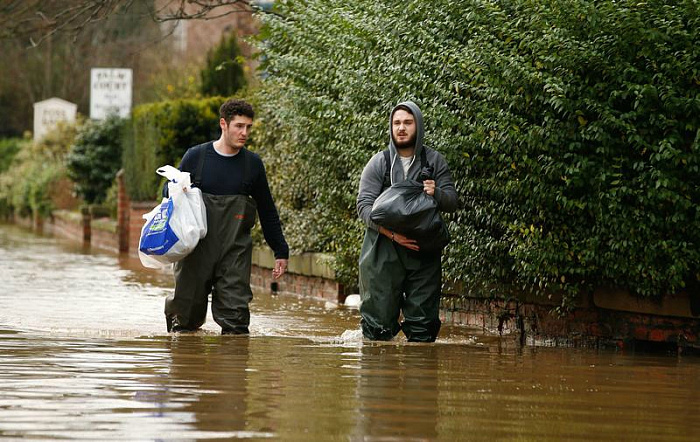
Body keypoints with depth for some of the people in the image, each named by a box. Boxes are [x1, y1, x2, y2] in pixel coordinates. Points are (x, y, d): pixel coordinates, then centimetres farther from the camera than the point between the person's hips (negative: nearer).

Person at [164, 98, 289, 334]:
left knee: (235, 312, -9)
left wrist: (280, 251, 15)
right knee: (189, 312, 9)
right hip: (197, 249, -1)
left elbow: (267, 211, 14)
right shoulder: (196, 156, 0)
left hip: (235, 251, 1)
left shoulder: (252, 164, 5)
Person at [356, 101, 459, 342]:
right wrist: (392, 233, -19)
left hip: (424, 253, 1)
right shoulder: (379, 163, 3)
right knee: (379, 319, -2)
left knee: (424, 321, 0)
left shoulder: (435, 161, 8)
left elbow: (452, 202, 6)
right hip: (384, 252, -1)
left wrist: (436, 193, -18)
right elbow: (364, 205, -5)